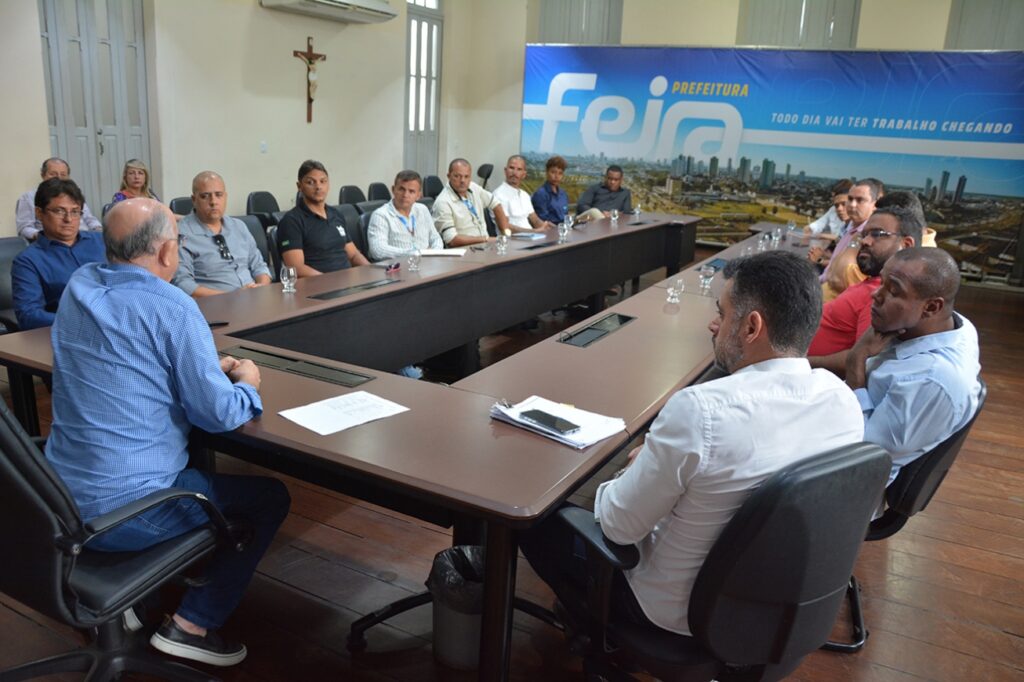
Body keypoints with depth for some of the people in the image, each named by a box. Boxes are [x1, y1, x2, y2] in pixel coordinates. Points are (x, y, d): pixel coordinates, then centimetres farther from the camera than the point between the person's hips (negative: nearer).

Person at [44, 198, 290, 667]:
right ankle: (192, 625, 8)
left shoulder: (78, 286, 3)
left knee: (200, 465, 32)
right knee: (271, 497, 10)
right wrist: (247, 385, 3)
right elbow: (218, 415, -18)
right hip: (127, 512, -8)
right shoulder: (172, 308, -20)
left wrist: (208, 368, 12)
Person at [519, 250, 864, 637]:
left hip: (681, 613, -7)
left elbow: (618, 526, -22)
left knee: (539, 517, 10)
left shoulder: (701, 410, -35)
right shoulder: (843, 399, -13)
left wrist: (641, 466, -2)